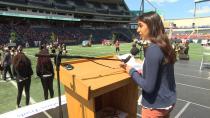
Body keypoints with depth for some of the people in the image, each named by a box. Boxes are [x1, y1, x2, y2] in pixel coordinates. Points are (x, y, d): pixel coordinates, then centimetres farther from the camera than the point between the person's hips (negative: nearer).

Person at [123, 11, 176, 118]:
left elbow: (148, 86, -23)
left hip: (156, 106, -7)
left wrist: (132, 71, -12)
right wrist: (143, 73, 6)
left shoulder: (153, 49, -25)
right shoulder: (165, 46, 0)